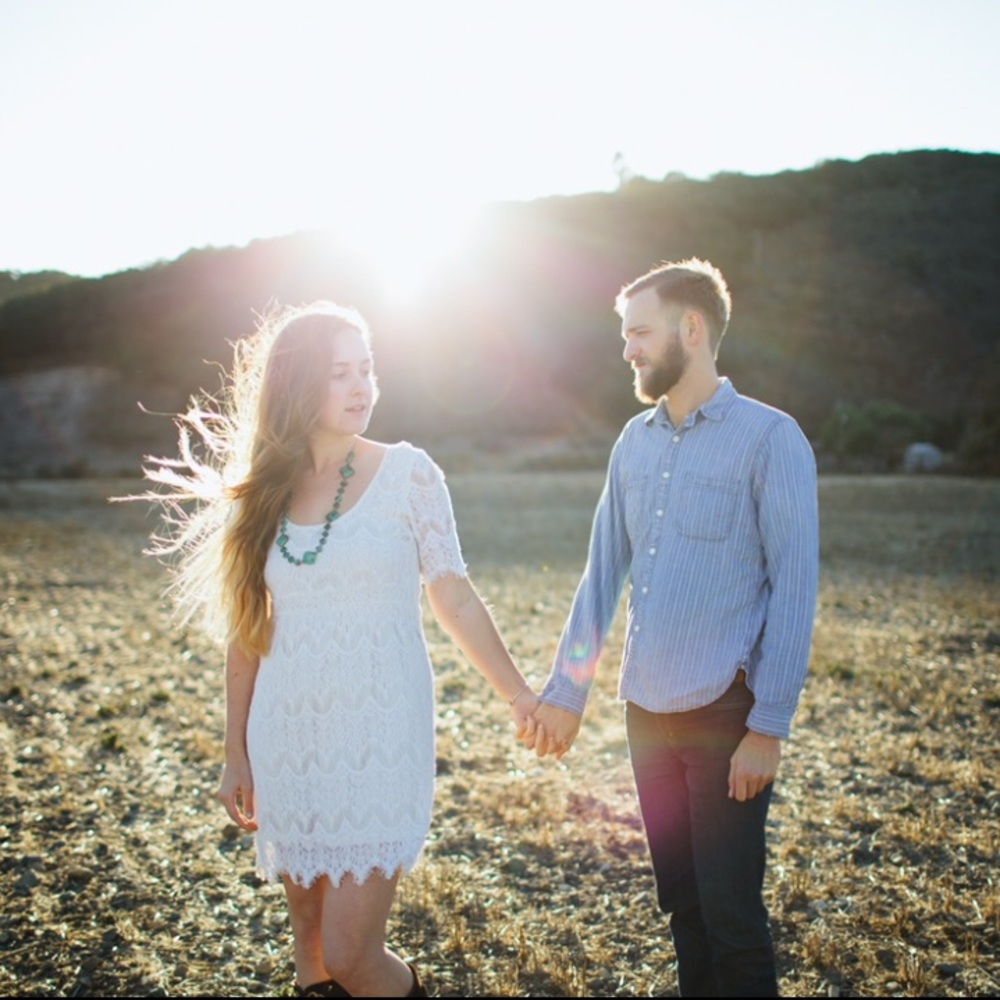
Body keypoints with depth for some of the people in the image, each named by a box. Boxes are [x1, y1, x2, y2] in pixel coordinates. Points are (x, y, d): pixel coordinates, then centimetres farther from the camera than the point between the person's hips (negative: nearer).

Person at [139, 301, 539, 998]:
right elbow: (248, 629, 9)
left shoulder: (406, 472, -5)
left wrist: (518, 695, 0)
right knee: (310, 937, 13)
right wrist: (236, 753, 11)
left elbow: (453, 596, 0)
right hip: (289, 742, 4)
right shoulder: (261, 489, 4)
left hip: (380, 739, -3)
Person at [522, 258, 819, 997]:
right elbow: (603, 576, 10)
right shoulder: (634, 443, 8)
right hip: (647, 712, 5)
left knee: (730, 913, 2)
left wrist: (768, 728, -14)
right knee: (680, 902, 16)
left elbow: (794, 589, -11)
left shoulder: (770, 439, -9)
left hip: (724, 715, -5)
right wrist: (565, 693, 9)